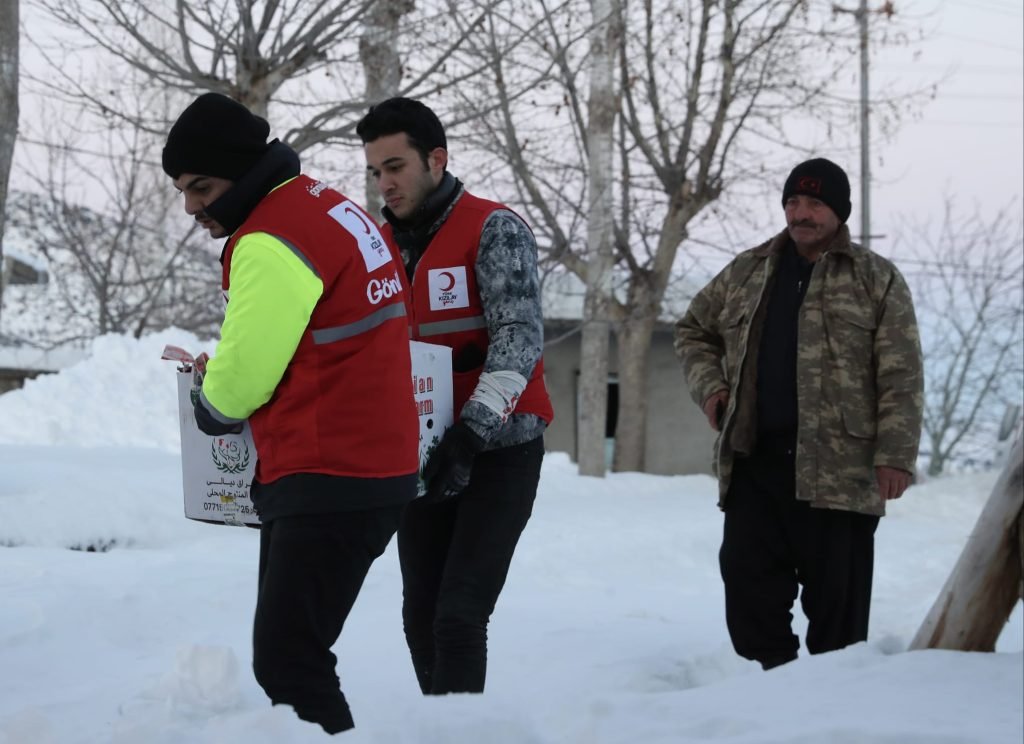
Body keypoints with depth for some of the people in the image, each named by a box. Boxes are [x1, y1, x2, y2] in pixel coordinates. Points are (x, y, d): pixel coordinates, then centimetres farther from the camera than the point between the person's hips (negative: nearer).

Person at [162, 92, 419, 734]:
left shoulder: (271, 240, -18)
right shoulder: (329, 206, 13)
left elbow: (242, 375, -17)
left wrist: (211, 405, 6)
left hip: (329, 485, -11)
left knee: (287, 661, -13)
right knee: (290, 652, 16)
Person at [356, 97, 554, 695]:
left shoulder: (494, 231, -9)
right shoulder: (384, 246, 10)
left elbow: (519, 338, -19)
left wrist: (474, 429, -29)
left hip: (499, 449, -7)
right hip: (424, 454, 7)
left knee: (458, 614, -16)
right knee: (422, 615, 7)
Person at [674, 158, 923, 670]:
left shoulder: (877, 280, 2)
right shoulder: (746, 273, 14)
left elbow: (900, 378, -3)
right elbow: (694, 330, 28)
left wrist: (895, 455, -12)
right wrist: (709, 384, 9)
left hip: (840, 470, -4)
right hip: (753, 464, 4)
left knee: (836, 598, -1)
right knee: (750, 589, 1)